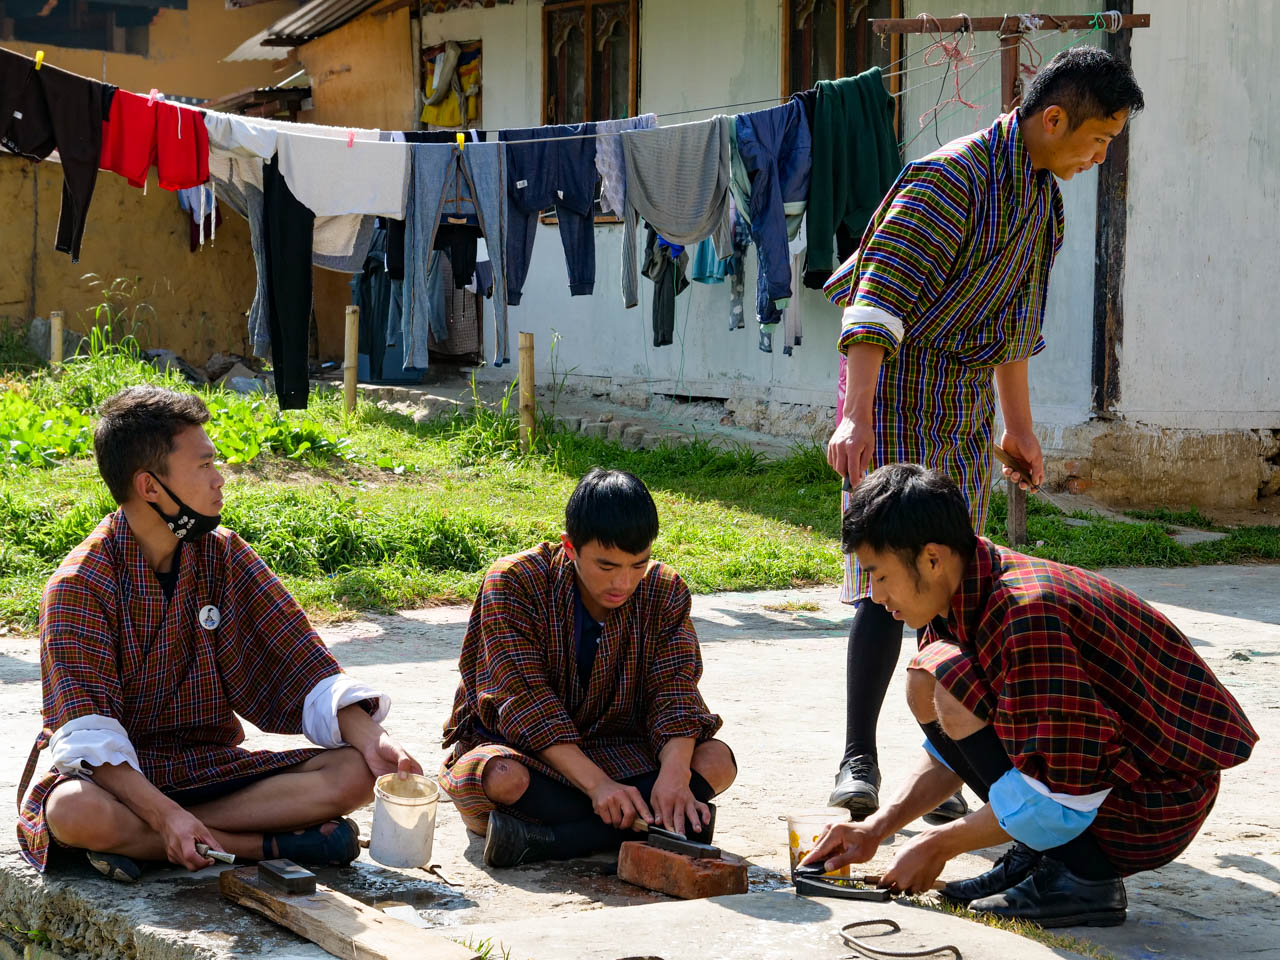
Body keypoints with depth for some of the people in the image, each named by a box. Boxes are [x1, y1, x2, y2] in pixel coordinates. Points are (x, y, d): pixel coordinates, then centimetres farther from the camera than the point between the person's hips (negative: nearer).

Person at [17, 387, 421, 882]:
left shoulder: (225, 557, 3)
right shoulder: (79, 584, -13)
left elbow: (300, 665, 0)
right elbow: (88, 731, -22)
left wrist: (369, 738, -18)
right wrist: (164, 814, -37)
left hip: (209, 766, 5)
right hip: (118, 773, -5)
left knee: (353, 774, -17)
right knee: (73, 814, -40)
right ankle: (267, 845, -25)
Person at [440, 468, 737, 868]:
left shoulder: (664, 592, -6)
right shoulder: (514, 584, -18)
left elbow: (675, 689, -14)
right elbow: (528, 703, -24)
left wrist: (674, 773, -35)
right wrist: (597, 783, -35)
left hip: (615, 751, 4)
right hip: (521, 749, -4)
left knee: (717, 761, -23)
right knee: (504, 779, -39)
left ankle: (541, 838, -31)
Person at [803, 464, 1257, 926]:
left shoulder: (1027, 614, -29)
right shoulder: (961, 598, 1)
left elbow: (1058, 803, -27)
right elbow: (950, 752, 15)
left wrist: (939, 845, -14)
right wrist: (877, 828, 5)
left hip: (1152, 814, -9)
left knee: (943, 682, -20)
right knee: (929, 681, 4)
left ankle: (1079, 878, -12)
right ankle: (1037, 857, 7)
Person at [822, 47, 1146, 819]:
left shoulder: (1041, 195, 11)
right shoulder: (952, 179, -17)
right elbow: (880, 299, -24)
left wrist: (1020, 427, 25)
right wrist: (855, 415, -32)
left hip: (968, 412, 8)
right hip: (899, 396, -8)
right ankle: (859, 761, -3)